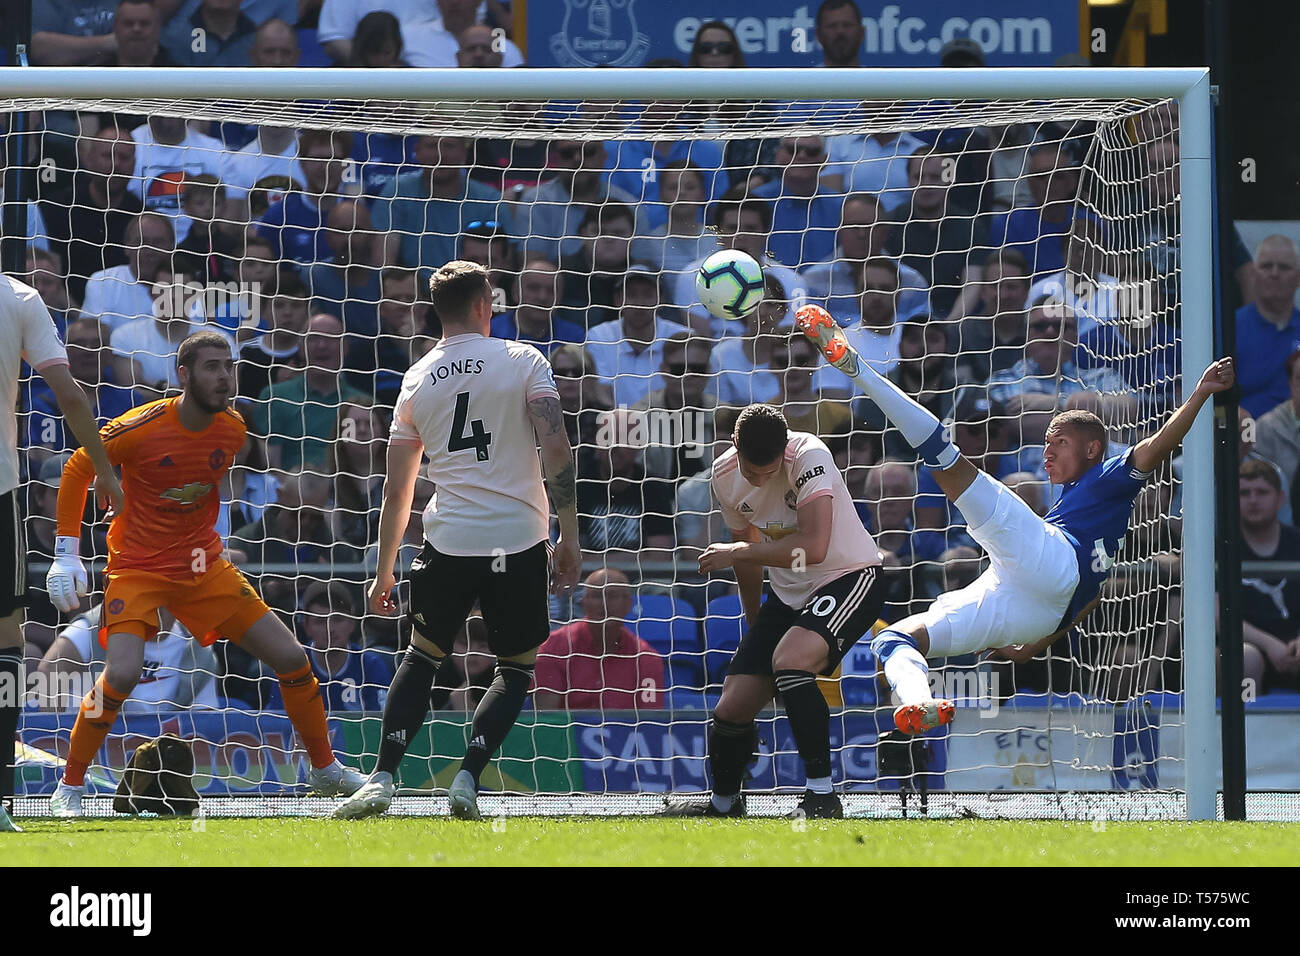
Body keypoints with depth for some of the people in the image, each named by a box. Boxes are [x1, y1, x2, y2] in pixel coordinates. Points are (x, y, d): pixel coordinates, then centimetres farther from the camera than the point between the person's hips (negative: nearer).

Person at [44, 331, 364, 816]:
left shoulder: (233, 430, -3)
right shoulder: (142, 429, -19)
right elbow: (77, 470, -7)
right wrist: (66, 553, -10)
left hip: (204, 566, 5)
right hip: (138, 569, -5)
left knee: (292, 658, 1)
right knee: (122, 674, -27)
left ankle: (325, 769, 22)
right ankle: (69, 787, -8)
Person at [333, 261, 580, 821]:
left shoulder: (417, 380, 9)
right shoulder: (523, 362, -1)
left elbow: (396, 489, 12)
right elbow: (556, 449, -11)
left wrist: (383, 573, 19)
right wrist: (569, 539, -5)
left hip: (448, 543, 2)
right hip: (518, 542, -2)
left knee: (421, 658, 19)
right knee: (517, 671, 14)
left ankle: (380, 780, 6)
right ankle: (467, 780, -3)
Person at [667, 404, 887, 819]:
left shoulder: (809, 456, -25)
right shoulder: (725, 475, -4)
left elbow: (814, 548, -35)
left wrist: (736, 552, -24)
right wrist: (754, 625, 23)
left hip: (849, 577, -6)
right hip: (788, 594, 6)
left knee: (789, 659, -34)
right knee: (731, 710, -2)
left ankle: (822, 796, -27)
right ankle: (724, 804, 29)